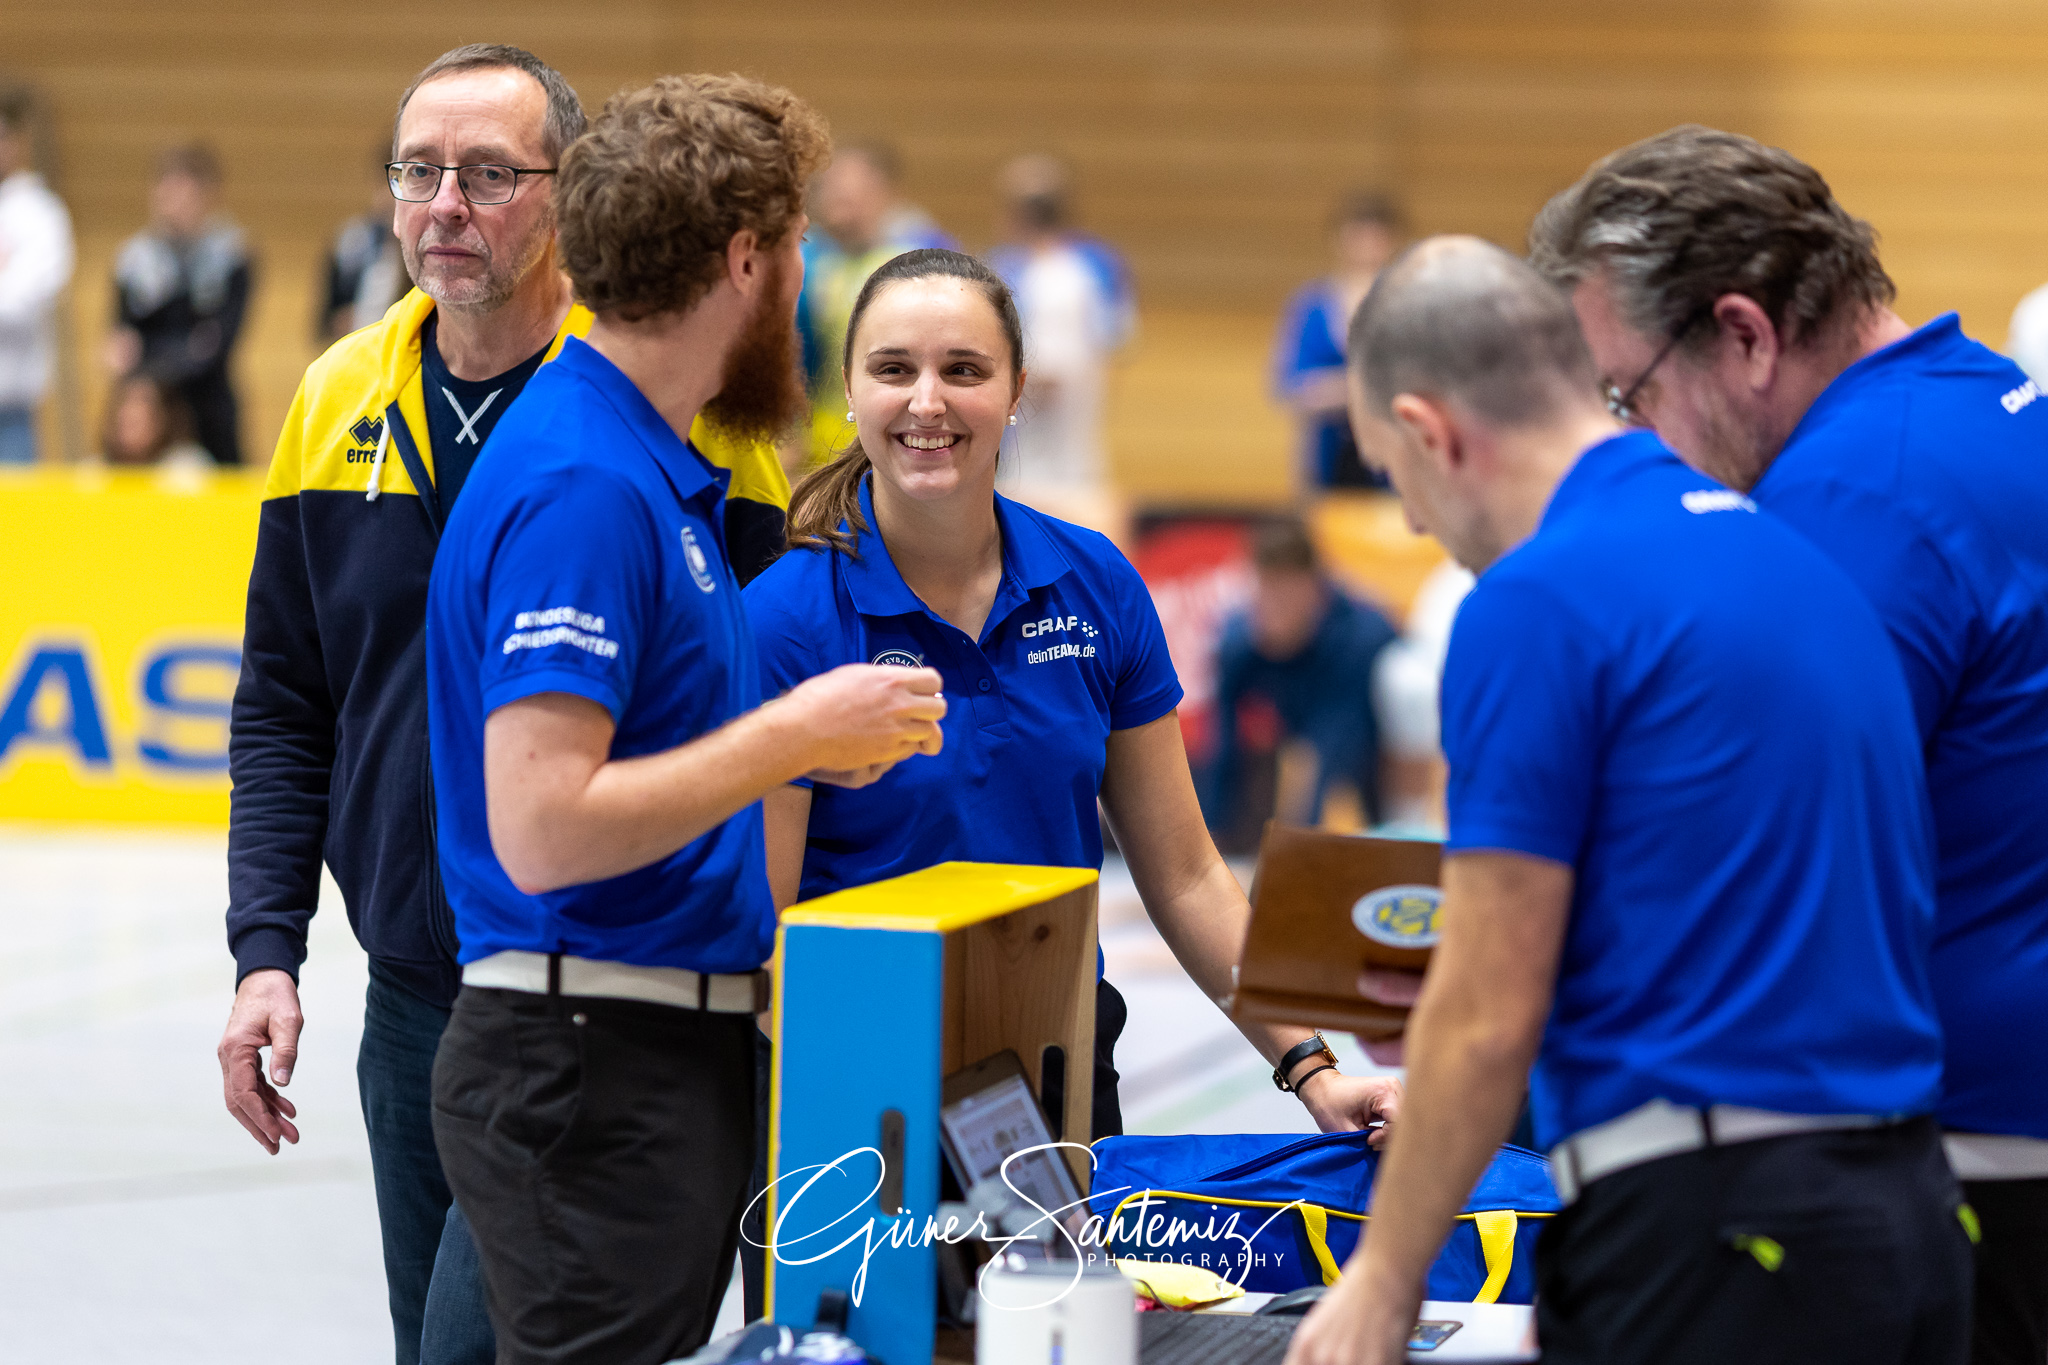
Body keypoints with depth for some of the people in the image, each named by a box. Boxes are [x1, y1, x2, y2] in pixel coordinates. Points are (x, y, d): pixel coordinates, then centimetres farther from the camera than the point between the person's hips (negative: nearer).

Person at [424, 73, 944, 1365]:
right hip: (591, 1064, -10)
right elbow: (541, 830, -24)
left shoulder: (654, 468, 15)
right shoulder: (582, 485, -17)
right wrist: (793, 736, -16)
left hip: (682, 1051, 10)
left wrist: (808, 736, 12)